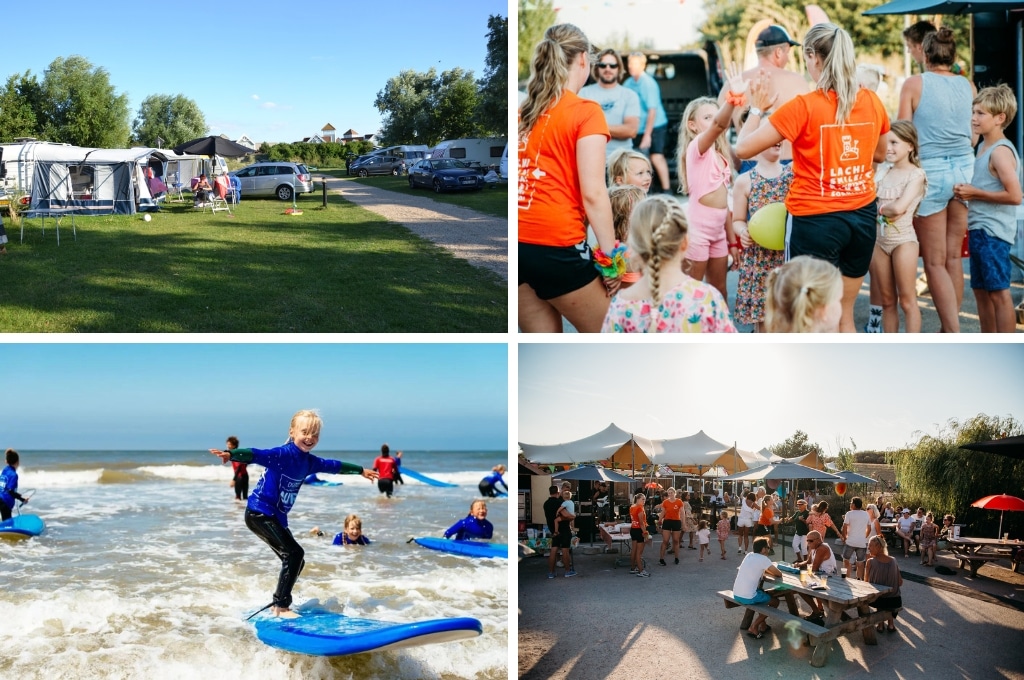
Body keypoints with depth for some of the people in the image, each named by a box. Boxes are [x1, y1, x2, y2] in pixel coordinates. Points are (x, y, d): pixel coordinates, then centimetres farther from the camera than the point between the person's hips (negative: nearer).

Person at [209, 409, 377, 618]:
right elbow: (257, 454, -34)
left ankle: (278, 604, 25)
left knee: (295, 561, 9)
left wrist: (361, 470, 37)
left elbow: (335, 466, 24)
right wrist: (230, 454, -52)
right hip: (259, 513, -9)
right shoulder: (283, 454, -17)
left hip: (276, 517, 9)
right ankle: (281, 607, -8)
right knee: (294, 554, -15)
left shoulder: (309, 461, 7)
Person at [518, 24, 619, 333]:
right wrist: (611, 255, -7)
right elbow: (593, 194, -12)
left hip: (519, 243, 6)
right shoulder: (586, 112, -6)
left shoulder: (522, 110, 11)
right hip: (557, 246, -6)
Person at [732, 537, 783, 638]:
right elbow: (779, 574, -1)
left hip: (736, 595, 8)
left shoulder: (749, 555, 12)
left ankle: (762, 625, 31)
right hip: (748, 598, -7)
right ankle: (753, 627, 7)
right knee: (775, 601, 15)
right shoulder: (763, 559, -10)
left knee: (764, 594, 32)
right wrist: (774, 572, 20)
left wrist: (770, 571, 16)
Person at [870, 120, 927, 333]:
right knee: (887, 301, 12)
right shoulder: (885, 173, 10)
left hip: (903, 240, -6)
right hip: (880, 241, 6)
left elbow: (899, 207, -20)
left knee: (907, 301, -1)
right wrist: (888, 210, -8)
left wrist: (880, 208, -4)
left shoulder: (916, 175, -9)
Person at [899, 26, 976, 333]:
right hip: (964, 169, 4)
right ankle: (951, 328, 19)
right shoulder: (968, 86, 5)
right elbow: (974, 137, 11)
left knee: (935, 262, 1)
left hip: (930, 170, -4)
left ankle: (954, 336, -5)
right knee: (953, 256, 13)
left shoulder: (914, 84, -7)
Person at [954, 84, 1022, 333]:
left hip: (993, 232, -10)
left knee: (998, 292, -6)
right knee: (981, 291, 15)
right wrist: (967, 191, 7)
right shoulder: (983, 147, 14)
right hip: (979, 230, 10)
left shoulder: (1001, 151, -15)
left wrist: (975, 193, -16)